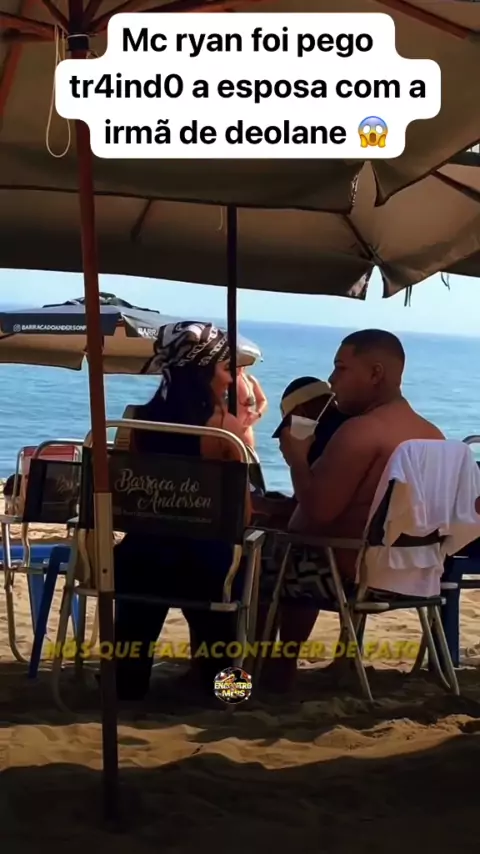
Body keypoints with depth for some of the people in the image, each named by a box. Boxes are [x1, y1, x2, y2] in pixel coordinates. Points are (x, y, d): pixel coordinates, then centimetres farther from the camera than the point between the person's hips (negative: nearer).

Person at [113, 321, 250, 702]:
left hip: (143, 551, 3)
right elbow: (243, 515, -10)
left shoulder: (140, 419, -1)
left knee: (135, 636, 20)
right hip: (203, 558, -3)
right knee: (213, 635, 17)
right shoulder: (225, 426, -12)